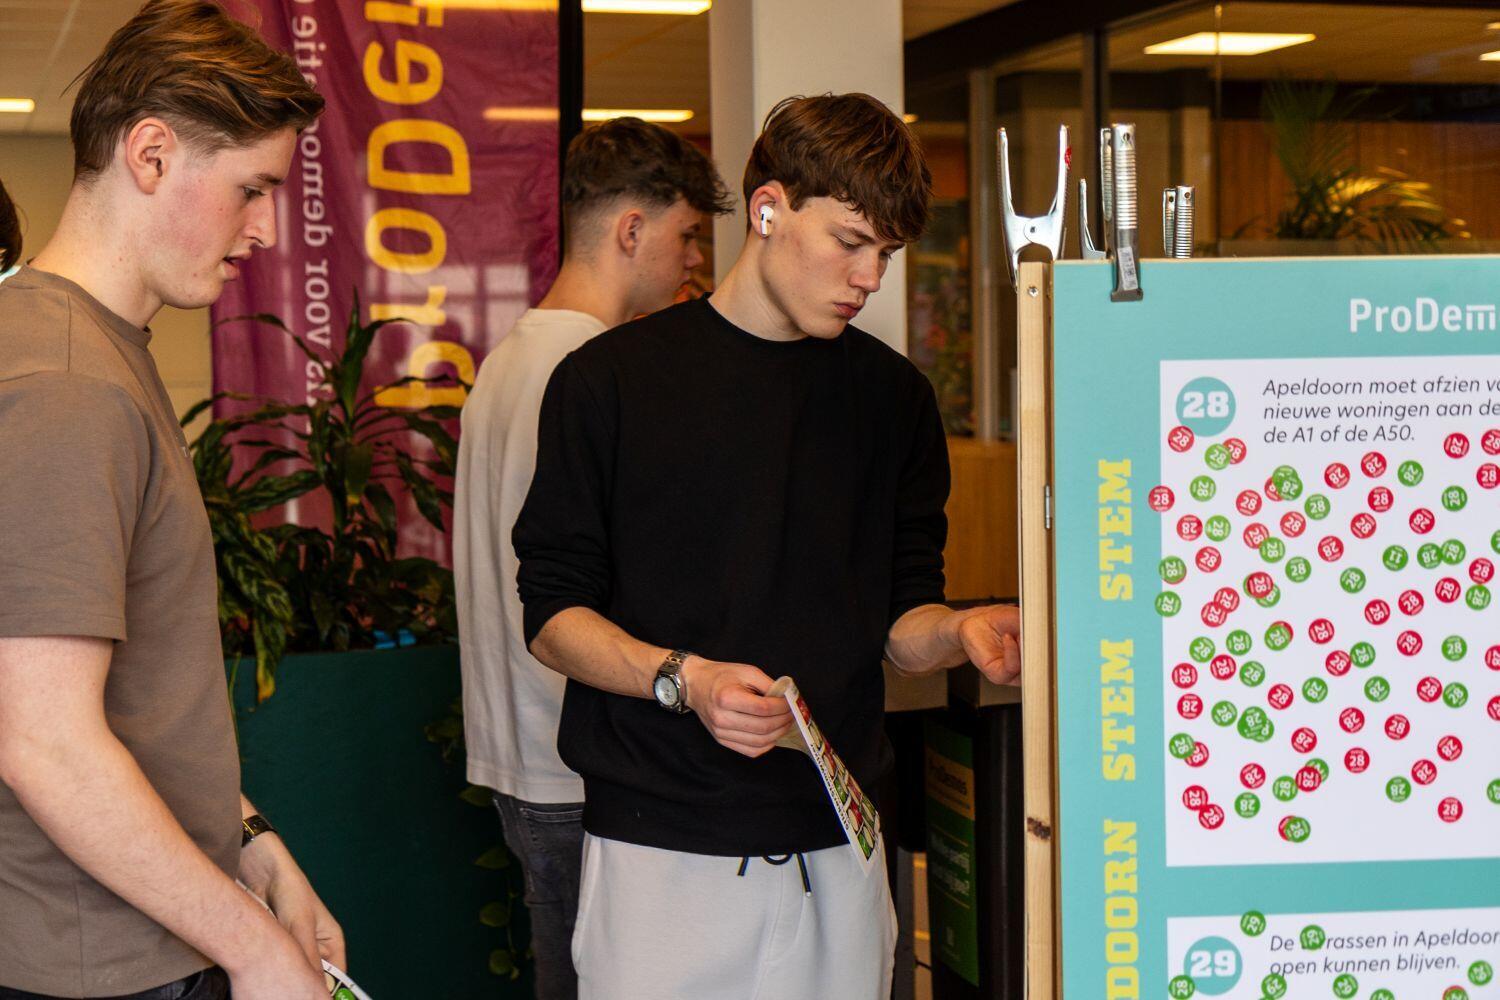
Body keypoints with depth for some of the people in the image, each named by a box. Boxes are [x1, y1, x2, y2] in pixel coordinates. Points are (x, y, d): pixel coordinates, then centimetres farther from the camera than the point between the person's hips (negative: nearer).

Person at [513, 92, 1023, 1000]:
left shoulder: (894, 397, 9)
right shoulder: (611, 381, -1)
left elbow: (899, 622, 12)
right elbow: (555, 613, -1)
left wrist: (960, 633, -10)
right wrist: (683, 678, -17)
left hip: (834, 849, 3)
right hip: (660, 847, -3)